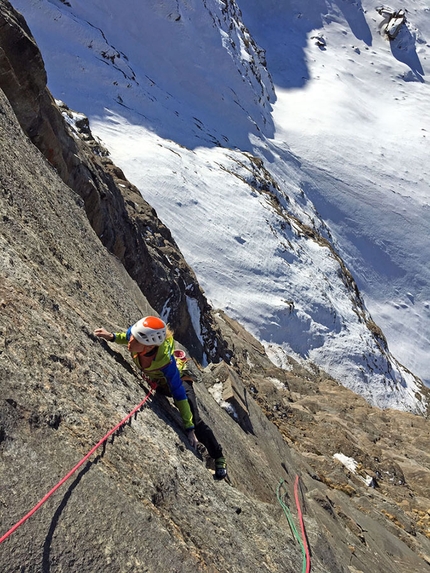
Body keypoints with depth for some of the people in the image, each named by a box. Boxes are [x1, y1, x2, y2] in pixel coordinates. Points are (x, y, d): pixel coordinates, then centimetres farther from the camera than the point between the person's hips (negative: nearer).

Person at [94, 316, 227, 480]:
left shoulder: (165, 360, -46)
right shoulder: (137, 335, -34)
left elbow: (179, 393, -38)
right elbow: (127, 336, -5)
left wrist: (189, 428, -35)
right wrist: (112, 336, -22)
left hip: (177, 380, -6)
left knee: (194, 422, -13)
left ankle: (219, 457, 8)